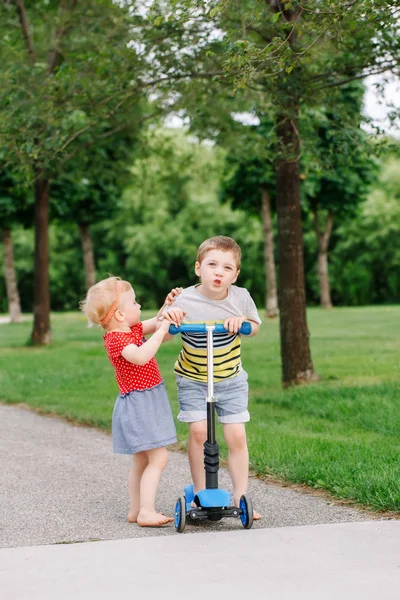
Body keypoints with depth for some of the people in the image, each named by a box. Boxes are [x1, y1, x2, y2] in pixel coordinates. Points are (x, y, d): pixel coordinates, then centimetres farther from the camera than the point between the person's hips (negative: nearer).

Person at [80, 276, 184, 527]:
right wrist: (161, 331, -32)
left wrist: (168, 306, 8)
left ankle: (136, 510, 22)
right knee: (158, 458, -13)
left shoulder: (131, 329, 8)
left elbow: (154, 324, 24)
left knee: (142, 460, 15)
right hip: (138, 403, -10)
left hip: (148, 402, 10)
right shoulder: (116, 339, -20)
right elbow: (140, 356, -38)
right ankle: (146, 511, -14)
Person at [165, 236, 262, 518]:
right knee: (199, 431, -12)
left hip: (231, 378, 2)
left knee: (237, 436, -3)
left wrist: (242, 321, -18)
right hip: (192, 379, -1)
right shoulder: (184, 301, -19)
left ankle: (241, 497, 9)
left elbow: (255, 326, 5)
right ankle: (200, 493, 4)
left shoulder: (241, 297, -12)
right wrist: (167, 318, -31)